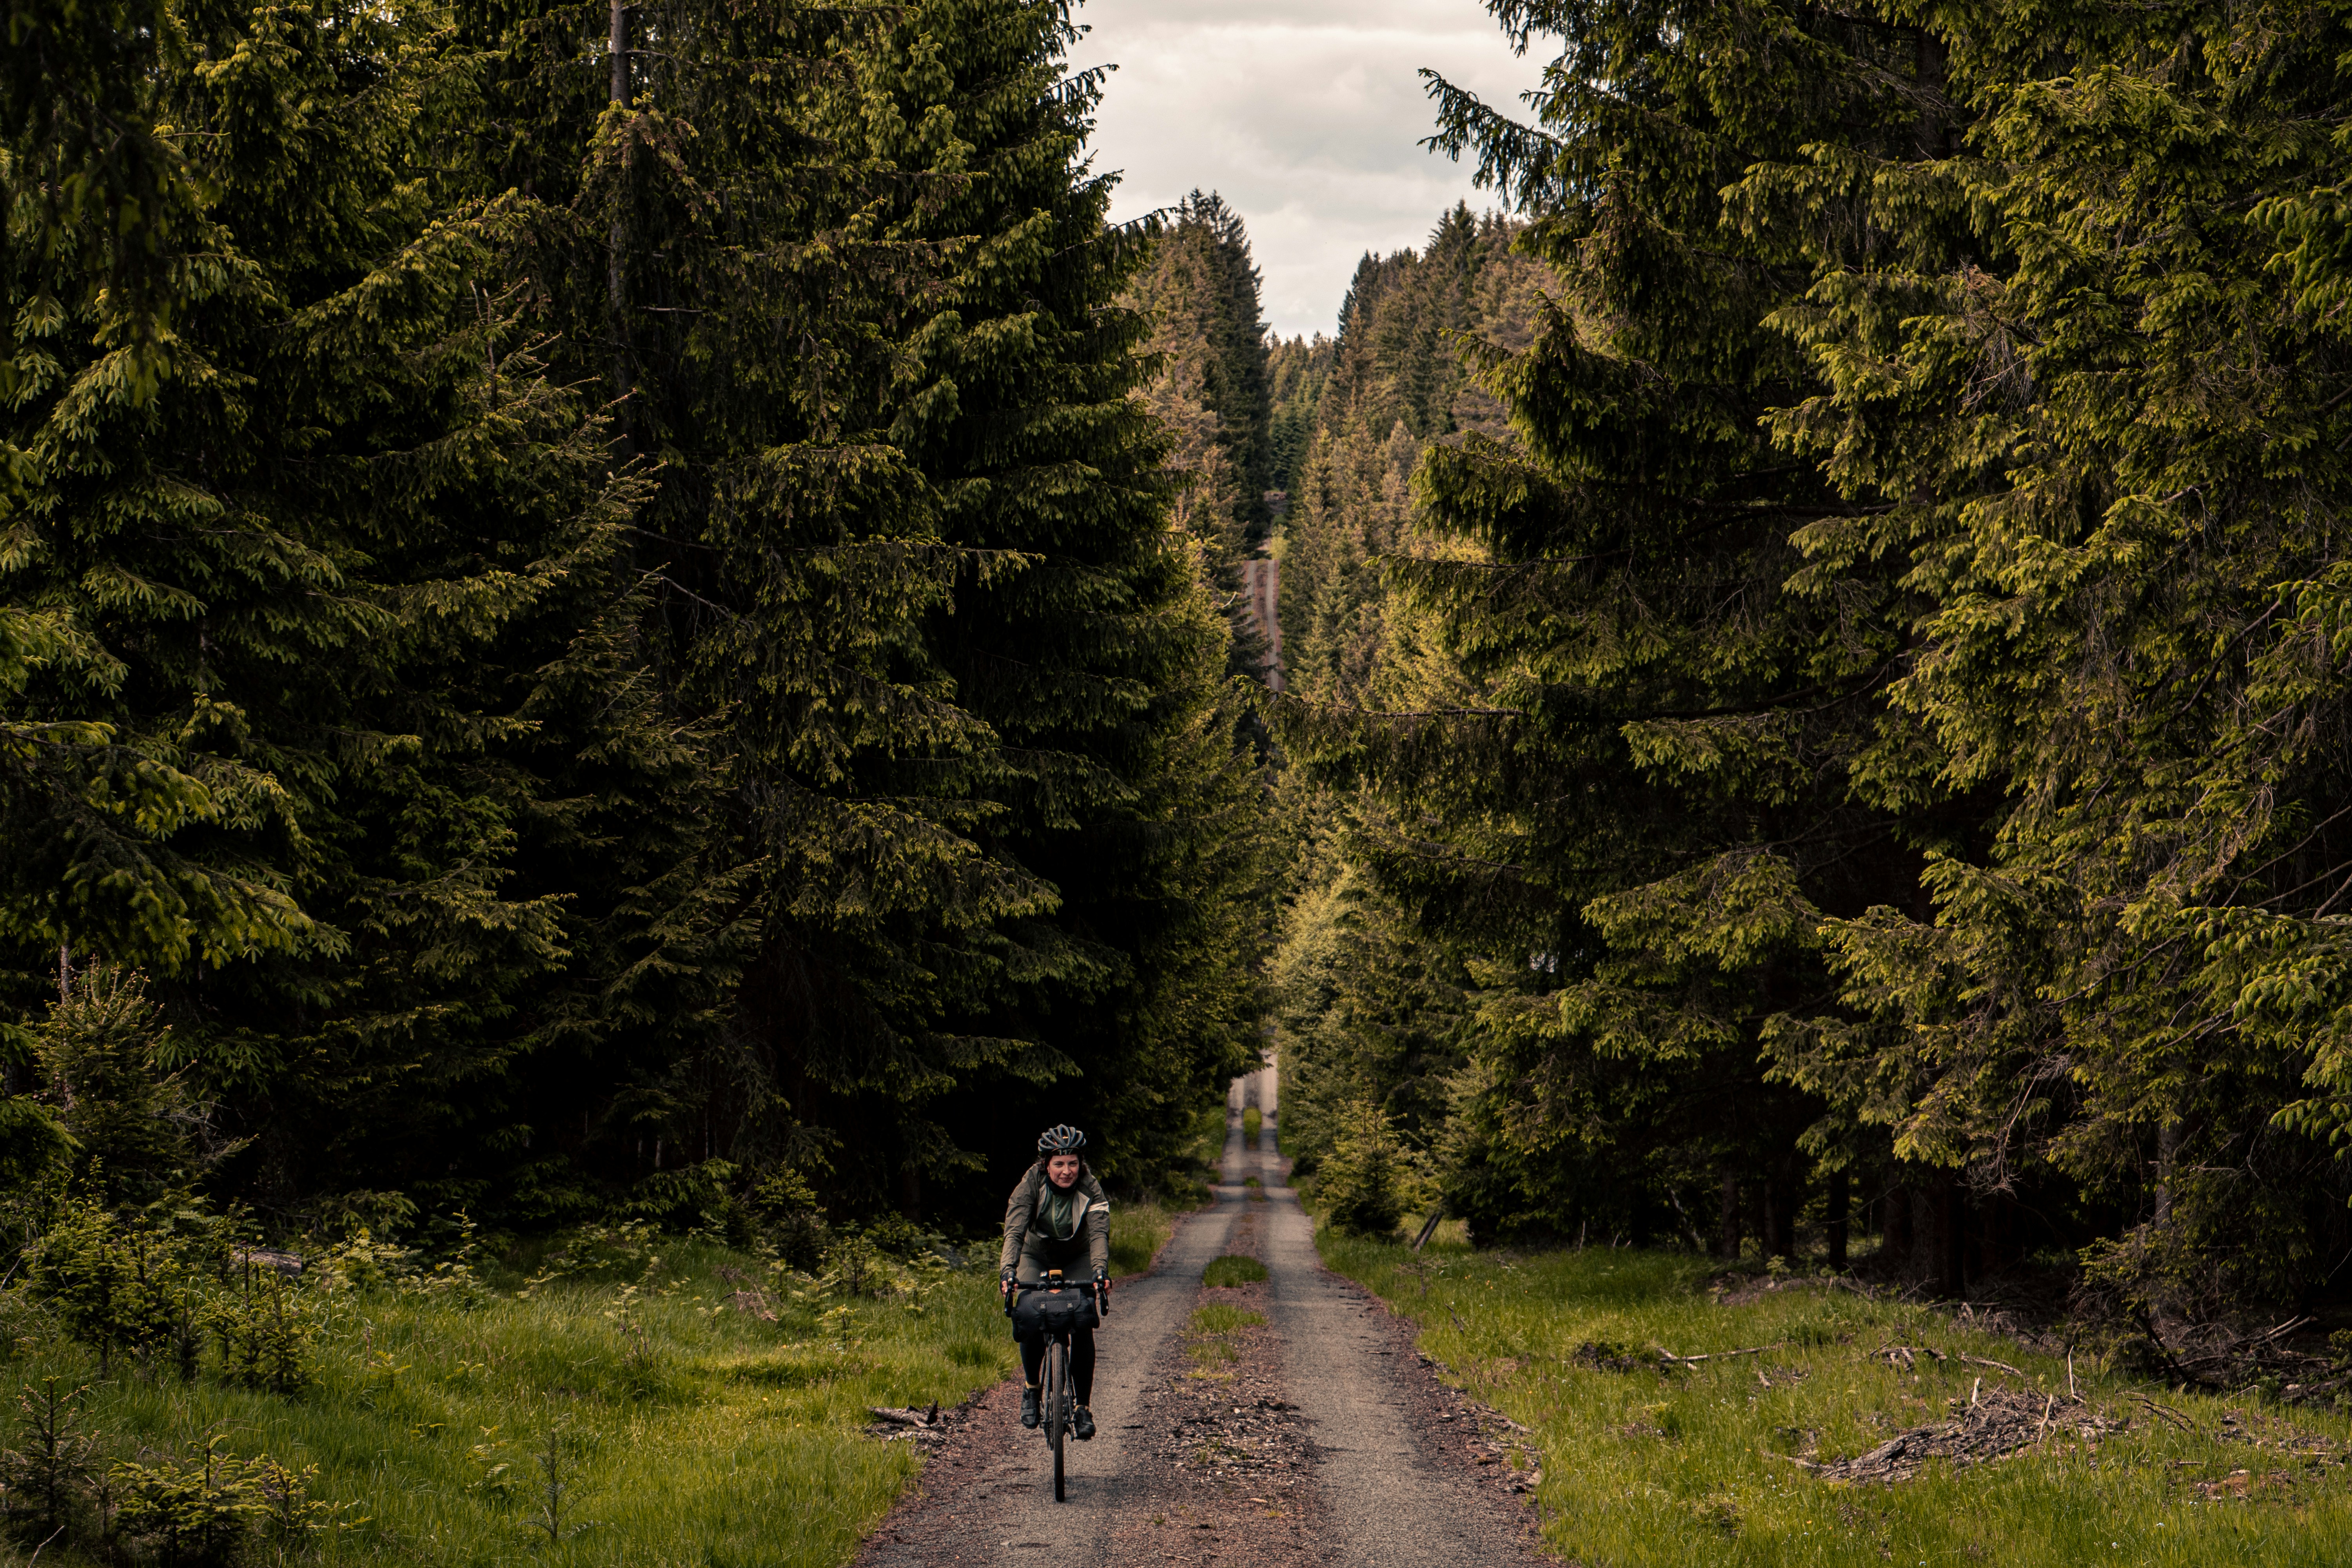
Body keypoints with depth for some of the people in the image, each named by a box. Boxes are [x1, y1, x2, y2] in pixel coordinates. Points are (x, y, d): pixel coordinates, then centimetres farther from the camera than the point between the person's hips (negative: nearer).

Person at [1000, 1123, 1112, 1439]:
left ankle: (1083, 1407, -8)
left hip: (1077, 1259, 0)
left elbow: (1099, 1233, -37)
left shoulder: (1090, 1188, -25)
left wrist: (1100, 1270, -55)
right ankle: (1031, 1388, 3)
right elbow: (1014, 1231, -35)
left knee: (1082, 1325, -17)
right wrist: (1007, 1271, -51)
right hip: (1037, 1256, 0)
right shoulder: (1031, 1185, -26)